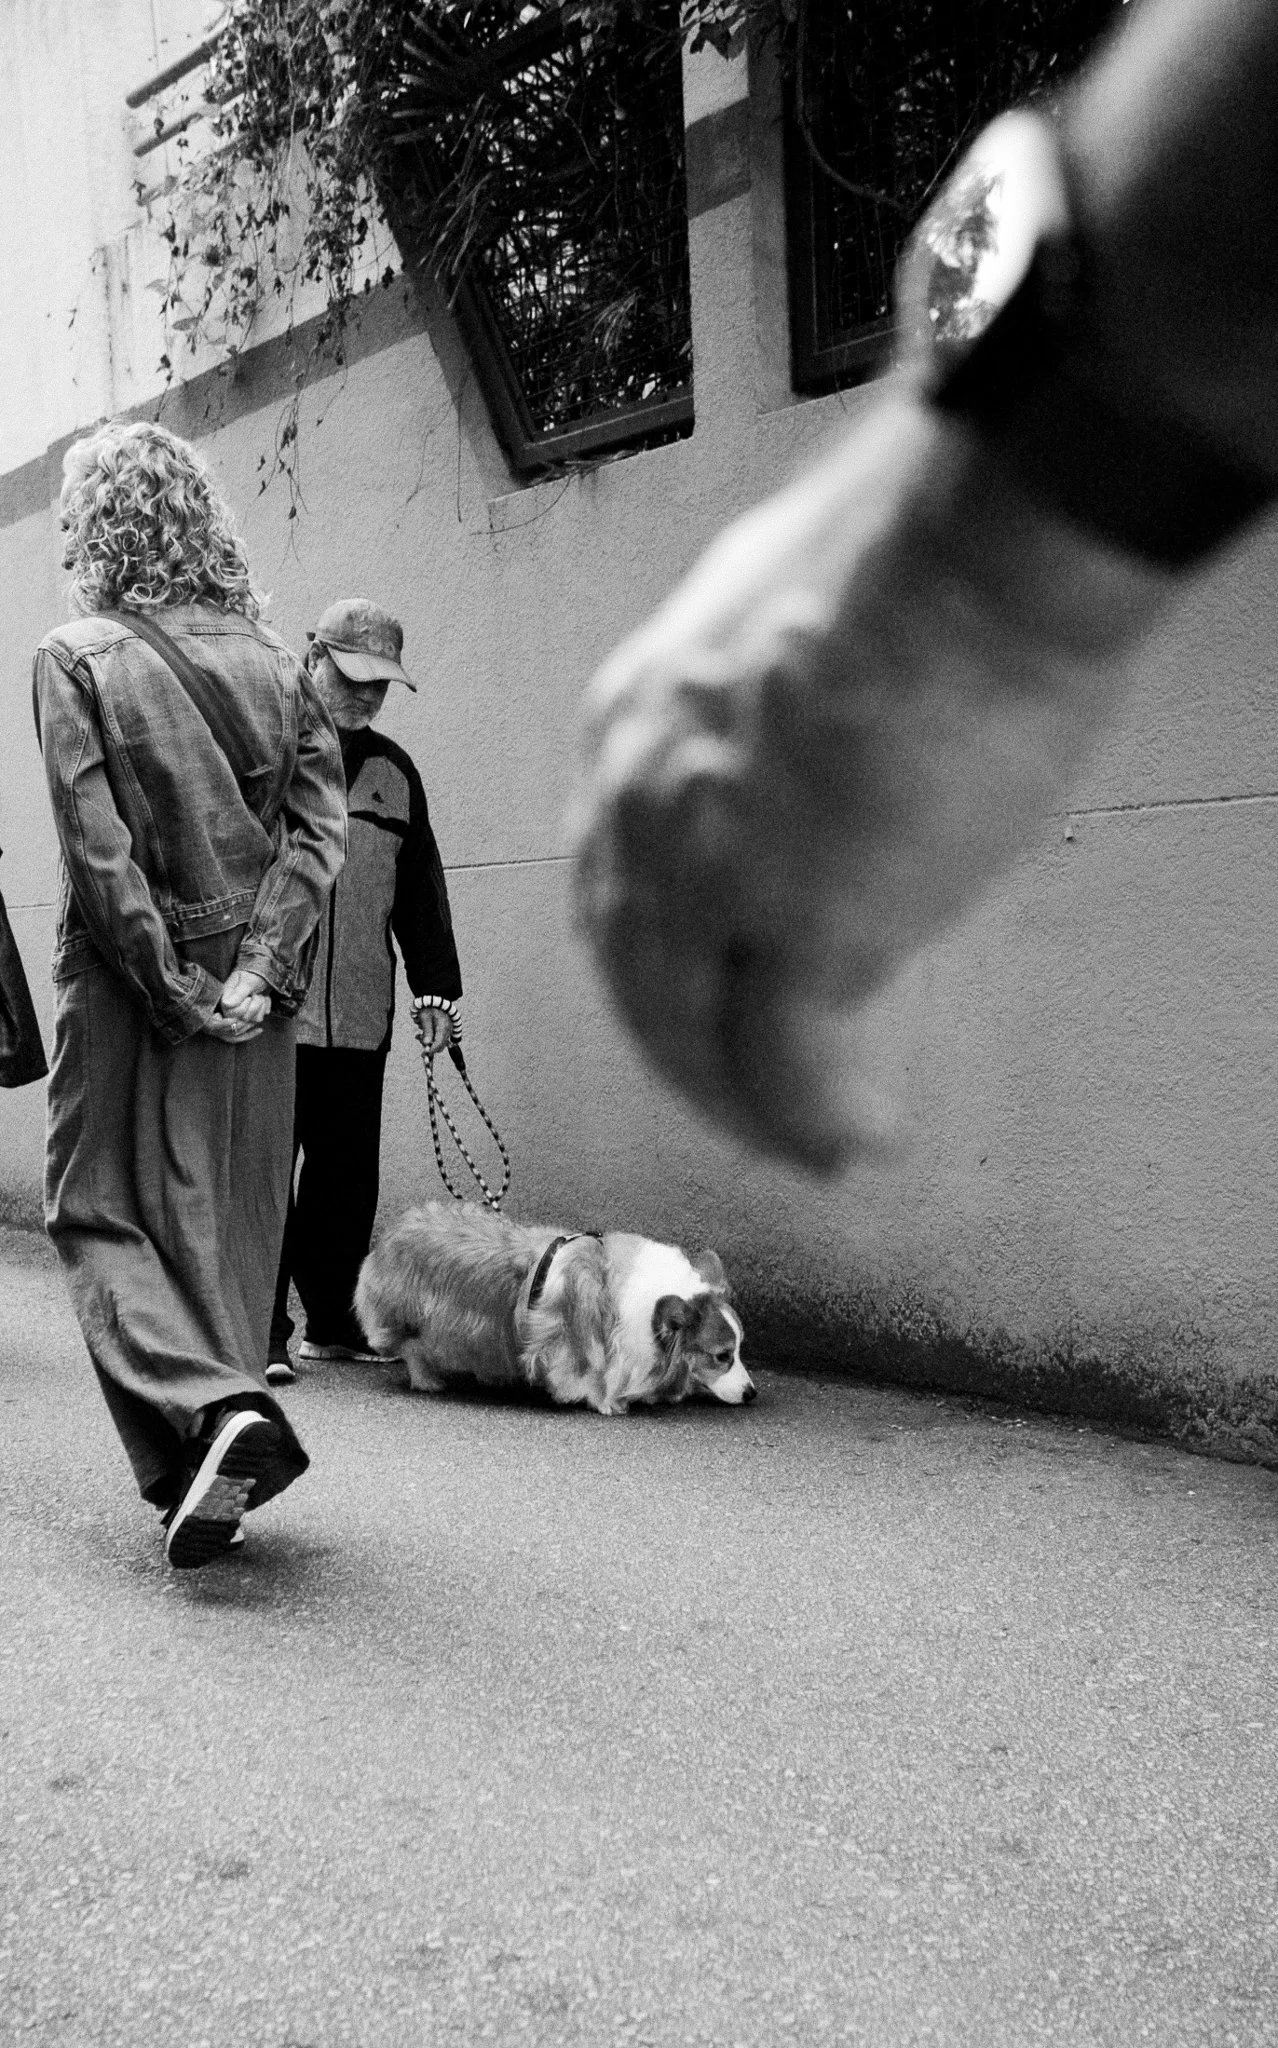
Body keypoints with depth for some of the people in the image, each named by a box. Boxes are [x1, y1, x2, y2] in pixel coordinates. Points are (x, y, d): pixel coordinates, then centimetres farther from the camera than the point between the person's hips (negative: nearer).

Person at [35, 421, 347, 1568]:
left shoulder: (78, 657, -6)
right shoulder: (272, 660, 6)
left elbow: (98, 848, -13)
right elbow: (319, 825, -3)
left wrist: (173, 984, -9)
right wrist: (254, 972, -8)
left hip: (127, 986, -4)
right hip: (254, 982, 4)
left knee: (102, 1210, 7)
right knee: (234, 1221, 13)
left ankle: (215, 1412, -15)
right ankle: (220, 1472, 20)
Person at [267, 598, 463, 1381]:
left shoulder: (393, 771, 16)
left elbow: (421, 887, 17)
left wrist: (437, 985, 10)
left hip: (360, 1015, 5)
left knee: (348, 1171, 9)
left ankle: (334, 1319, 21)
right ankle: (261, 1330, 4)